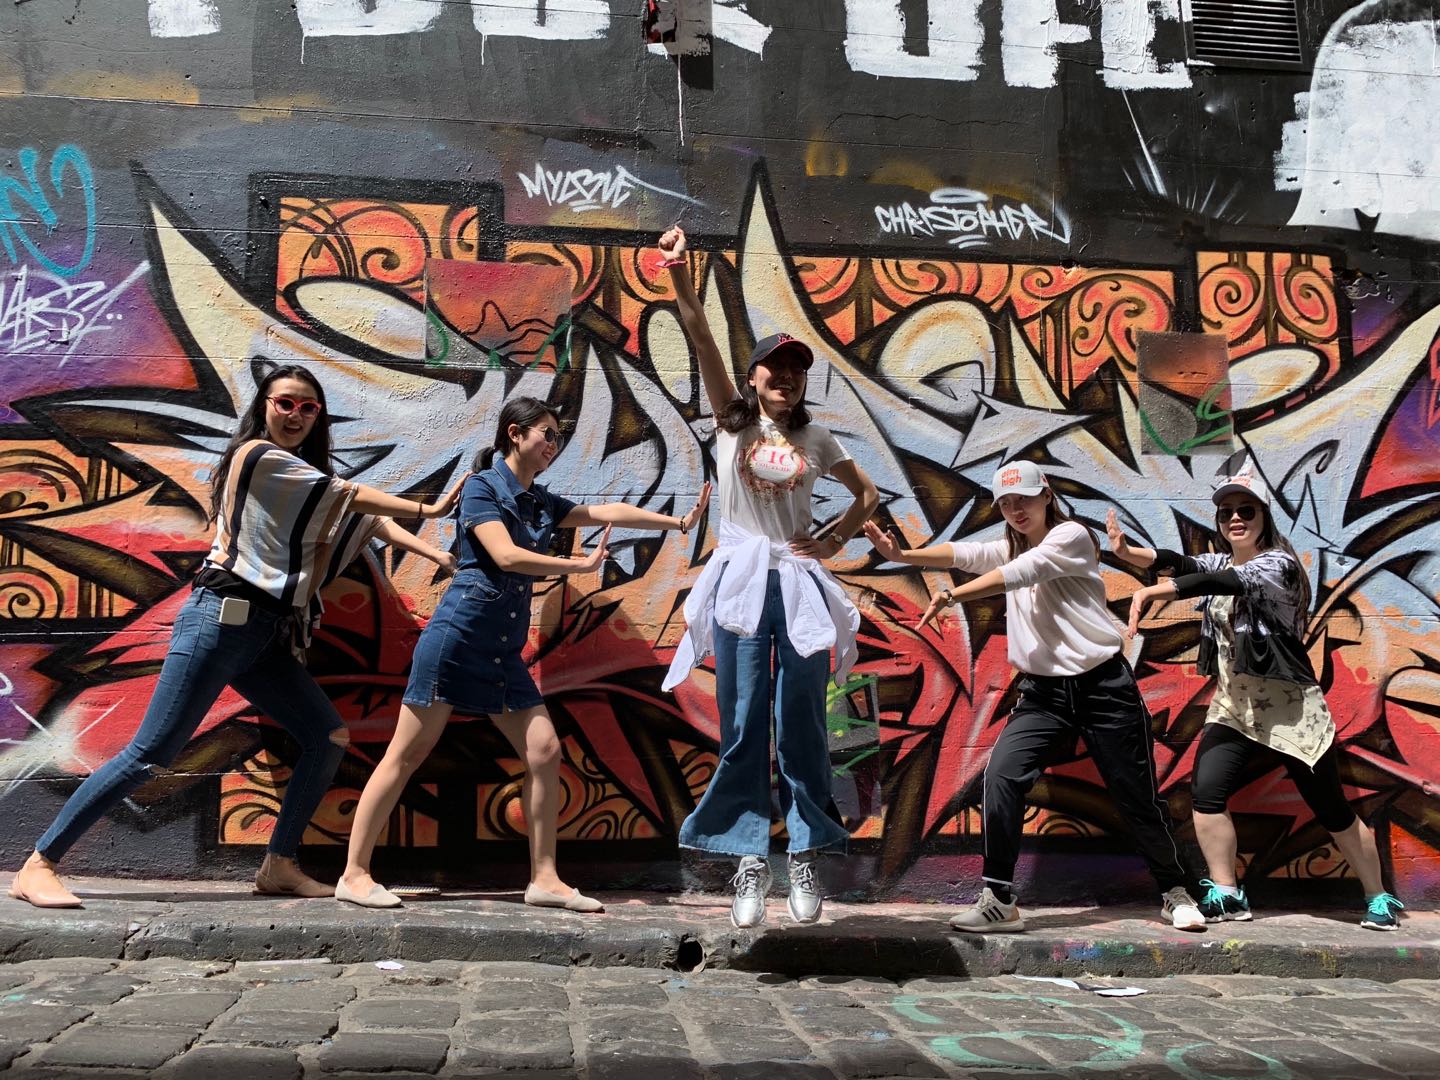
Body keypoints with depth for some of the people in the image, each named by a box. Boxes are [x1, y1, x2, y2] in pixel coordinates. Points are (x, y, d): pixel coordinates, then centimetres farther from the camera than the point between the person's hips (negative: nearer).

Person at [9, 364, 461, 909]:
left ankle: (279, 866, 7)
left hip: (267, 636, 9)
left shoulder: (305, 478, 21)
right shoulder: (258, 455, -4)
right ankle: (38, 866, -2)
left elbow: (364, 517, 13)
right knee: (150, 754, -10)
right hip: (222, 619, -9)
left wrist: (433, 553, 1)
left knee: (330, 737, 1)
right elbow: (350, 496, -5)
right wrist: (427, 509, 2)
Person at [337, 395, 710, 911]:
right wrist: (581, 566, -12)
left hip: (504, 651, 8)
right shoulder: (481, 486, -5)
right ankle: (355, 873, 5)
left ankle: (544, 879, 6)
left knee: (544, 752, 0)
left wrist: (677, 521, 5)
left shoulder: (542, 502, 15)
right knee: (407, 753, -3)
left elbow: (608, 511, 11)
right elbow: (506, 556, -16)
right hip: (457, 636, -7)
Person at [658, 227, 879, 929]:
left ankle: (806, 860, 13)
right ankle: (750, 864, 6)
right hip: (741, 583, -1)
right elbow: (703, 345, -9)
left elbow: (867, 493, 21)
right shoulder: (732, 423, 6)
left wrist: (836, 540, 4)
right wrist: (679, 278, -22)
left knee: (802, 727, 3)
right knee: (742, 729, -1)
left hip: (799, 585, 2)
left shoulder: (816, 440, 11)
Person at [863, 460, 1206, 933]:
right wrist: (903, 555, -23)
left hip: (1104, 685, -5)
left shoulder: (1071, 536, -6)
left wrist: (952, 596, -34)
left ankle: (1176, 892, 29)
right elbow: (964, 554, -5)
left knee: (1138, 796, 5)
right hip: (1044, 690, 5)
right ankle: (999, 900, -11)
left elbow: (1020, 573, -22)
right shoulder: (1009, 548, 13)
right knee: (1001, 775, -17)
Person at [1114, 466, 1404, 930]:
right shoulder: (1220, 563, 7)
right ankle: (1226, 895, -1)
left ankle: (1379, 899, 25)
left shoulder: (1278, 565, -13)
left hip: (1292, 711, -5)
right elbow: (1178, 563, -14)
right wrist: (1127, 551, -34)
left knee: (1332, 809, 4)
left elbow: (1227, 583, -32)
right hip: (1233, 709, 5)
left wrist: (1151, 592, -44)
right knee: (1206, 791, -15)